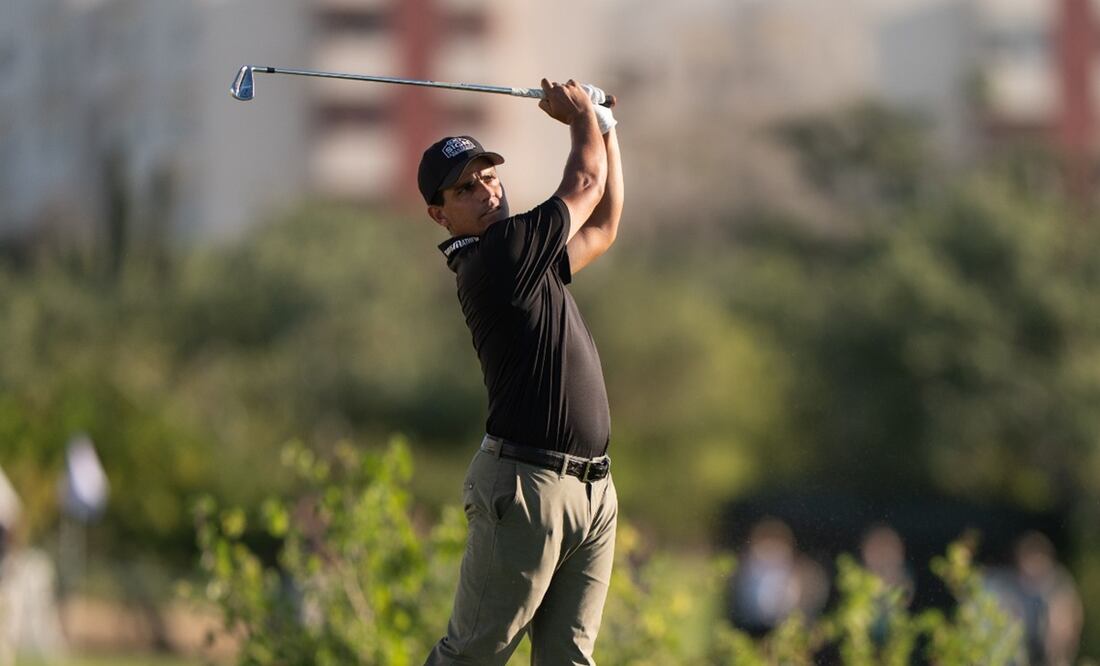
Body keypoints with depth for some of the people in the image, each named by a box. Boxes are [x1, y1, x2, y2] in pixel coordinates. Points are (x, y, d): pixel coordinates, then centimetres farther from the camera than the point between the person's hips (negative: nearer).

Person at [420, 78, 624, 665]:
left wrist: (605, 126, 32)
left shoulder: (529, 259, 17)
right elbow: (587, 182, 2)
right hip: (527, 485, -9)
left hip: (594, 491, 9)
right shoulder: (498, 256, -10)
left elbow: (602, 227, 34)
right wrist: (582, 116, 21)